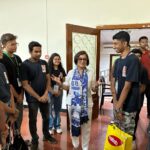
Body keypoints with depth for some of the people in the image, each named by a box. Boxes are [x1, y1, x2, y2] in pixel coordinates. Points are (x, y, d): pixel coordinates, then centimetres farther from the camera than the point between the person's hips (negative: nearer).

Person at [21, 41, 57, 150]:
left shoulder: (44, 63, 1)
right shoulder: (25, 65, -13)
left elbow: (48, 79, 6)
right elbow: (25, 84, -15)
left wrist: (46, 94, -7)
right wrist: (38, 97, -15)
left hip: (44, 96, 4)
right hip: (32, 98, -4)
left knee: (46, 117, 16)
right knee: (33, 120, 8)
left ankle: (46, 135, 37)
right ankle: (34, 140, 26)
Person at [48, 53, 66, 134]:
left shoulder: (61, 70, 7)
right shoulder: (48, 69, -9)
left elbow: (64, 81, 14)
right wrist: (53, 91, -10)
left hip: (59, 92, 5)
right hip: (50, 92, -5)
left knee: (58, 109, 12)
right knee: (49, 110, 1)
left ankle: (57, 126, 24)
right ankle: (49, 127, 13)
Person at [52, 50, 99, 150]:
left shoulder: (90, 73, 1)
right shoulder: (71, 73, 1)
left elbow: (93, 89, 1)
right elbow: (67, 87, 3)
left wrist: (96, 86, -21)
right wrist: (60, 83, -15)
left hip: (86, 104, 0)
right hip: (73, 103, 1)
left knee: (86, 126, 10)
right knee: (74, 125, 13)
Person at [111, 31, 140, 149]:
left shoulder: (133, 60, -17)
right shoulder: (117, 61, 8)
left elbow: (127, 86, -20)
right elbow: (113, 82, 7)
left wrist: (119, 106, -18)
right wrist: (115, 102, -4)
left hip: (128, 105, -7)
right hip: (118, 103, 8)